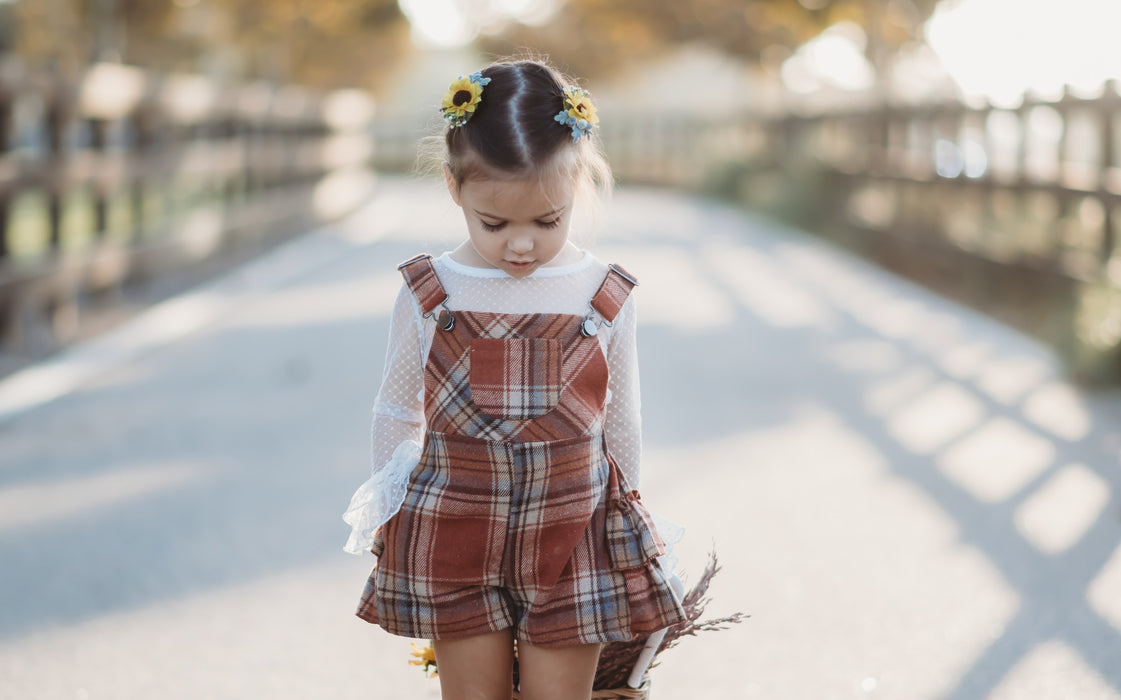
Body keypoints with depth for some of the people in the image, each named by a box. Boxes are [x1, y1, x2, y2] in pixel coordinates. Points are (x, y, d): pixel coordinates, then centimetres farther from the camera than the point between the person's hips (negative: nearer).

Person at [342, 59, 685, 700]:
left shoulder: (606, 300, -7)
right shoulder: (429, 296, -7)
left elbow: (622, 426, 7)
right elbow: (396, 412, 8)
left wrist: (626, 517, 14)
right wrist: (389, 505, 13)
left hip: (575, 540, 0)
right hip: (453, 545, 0)